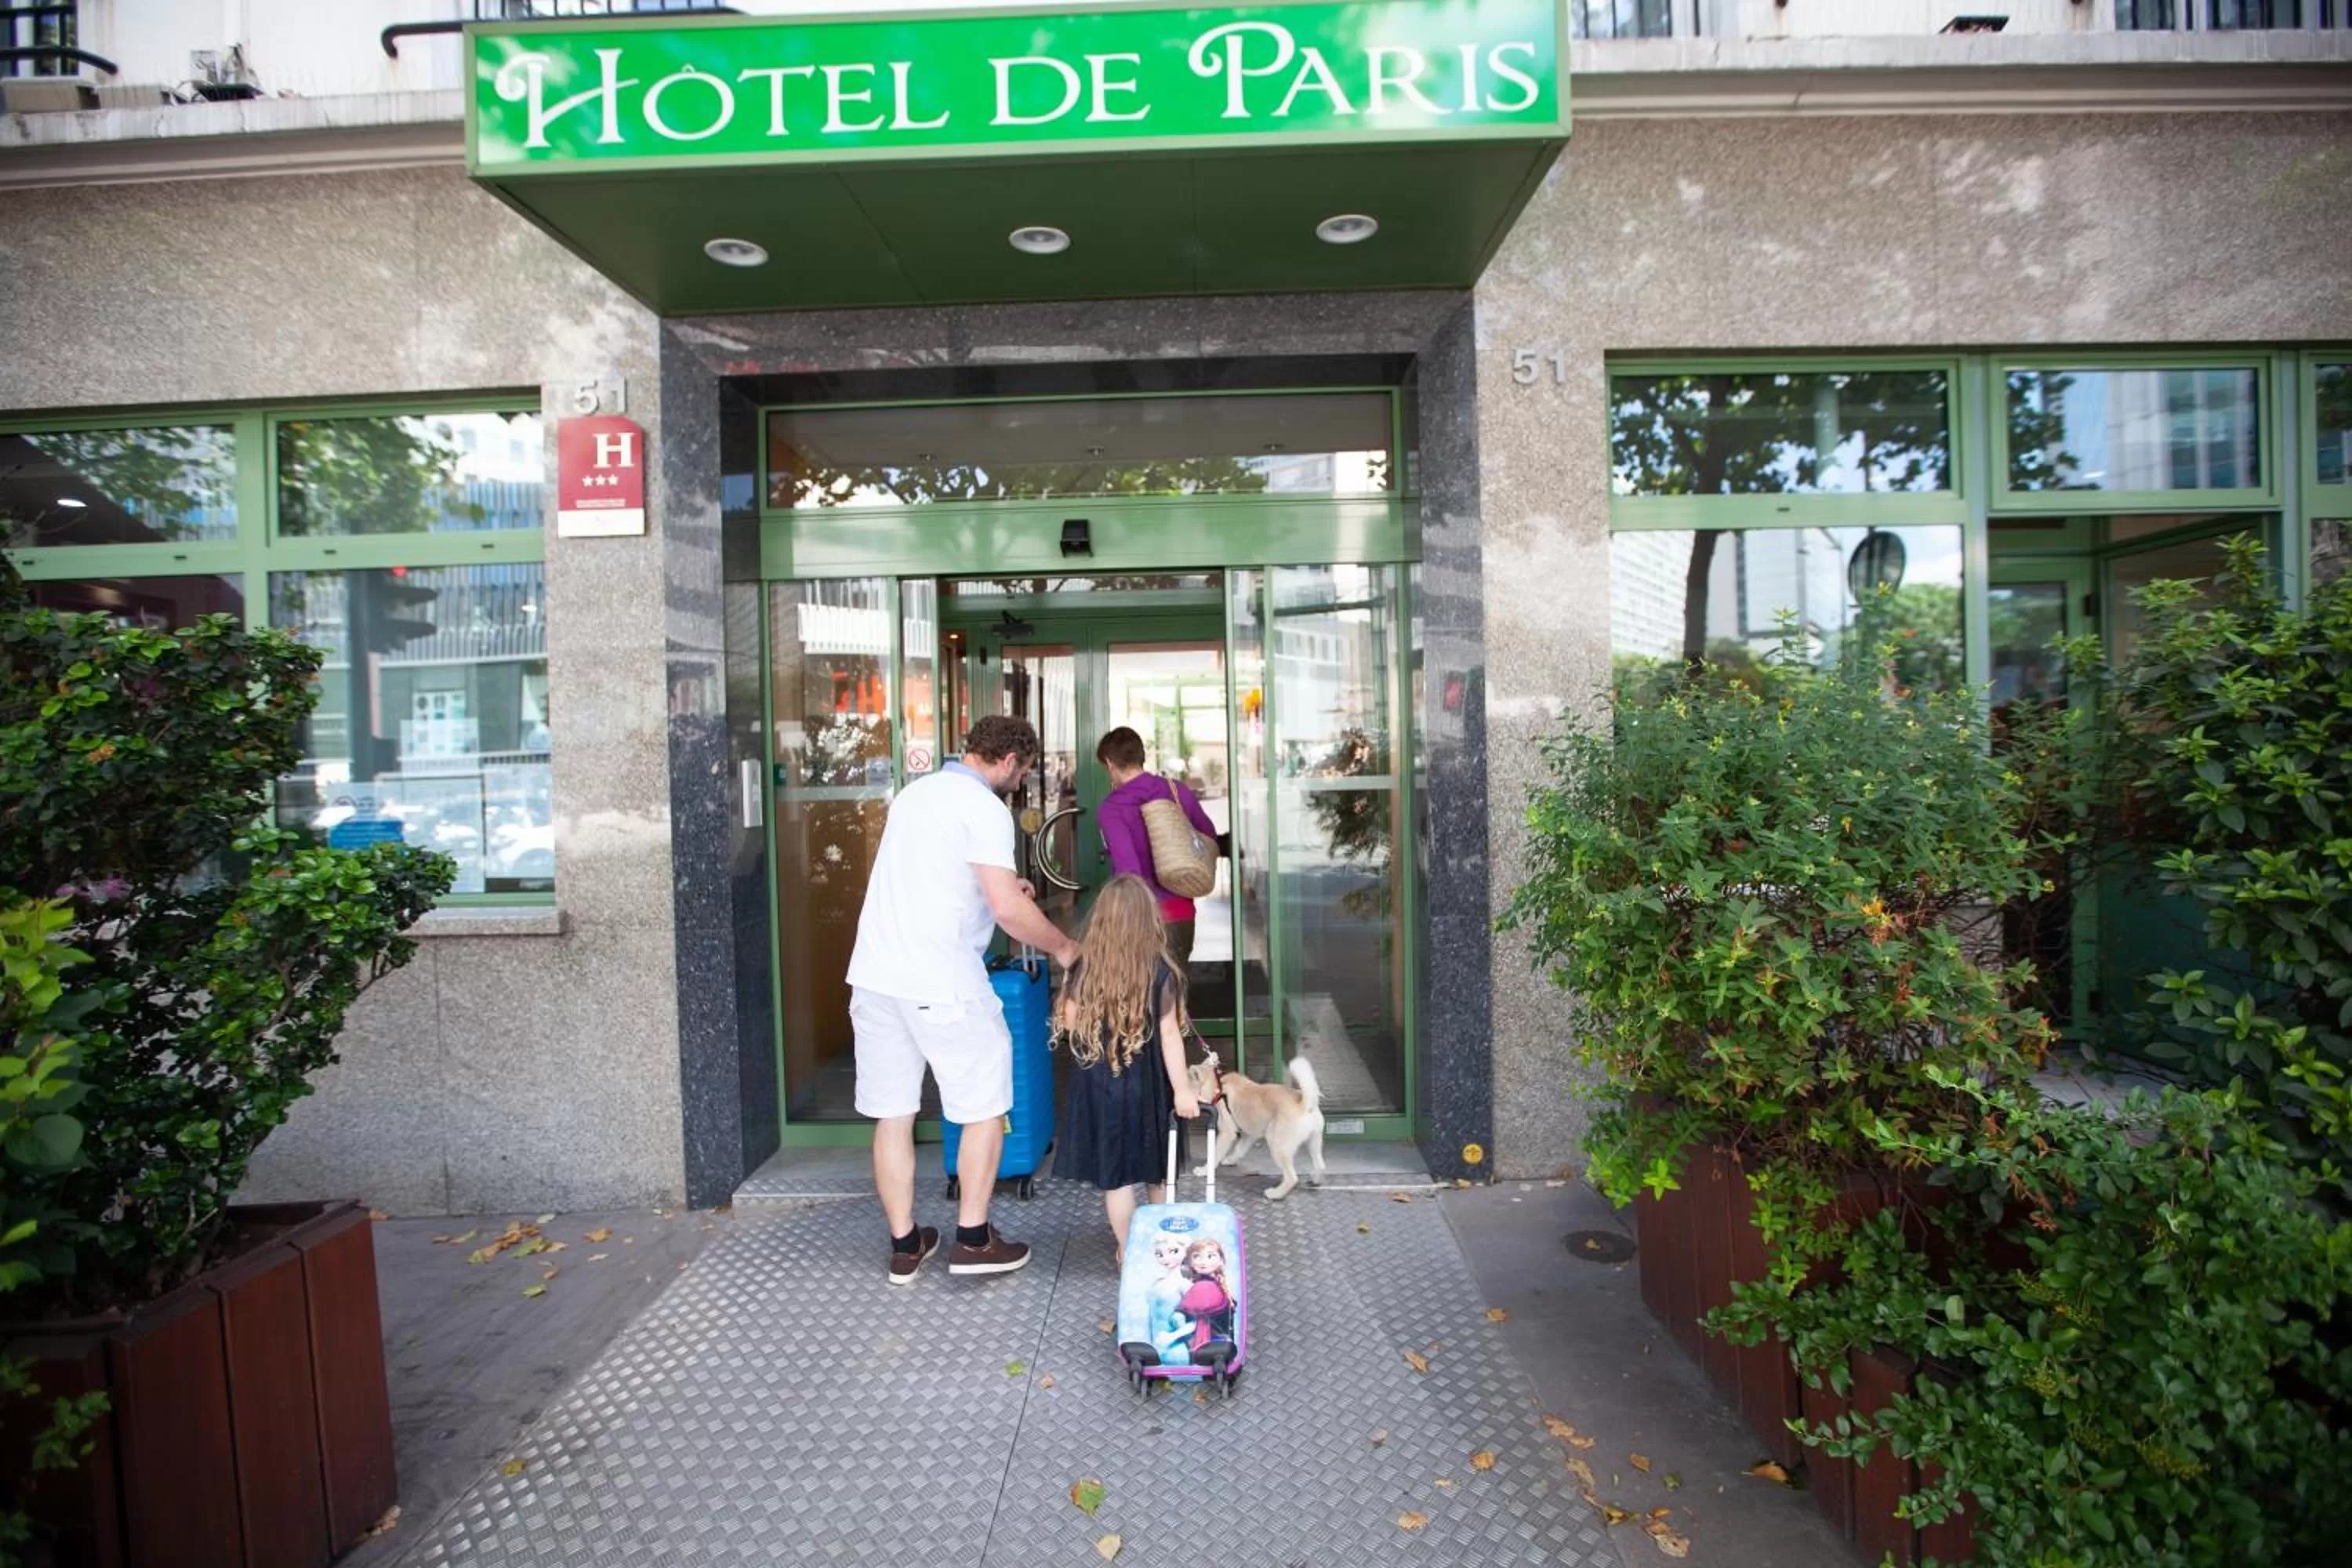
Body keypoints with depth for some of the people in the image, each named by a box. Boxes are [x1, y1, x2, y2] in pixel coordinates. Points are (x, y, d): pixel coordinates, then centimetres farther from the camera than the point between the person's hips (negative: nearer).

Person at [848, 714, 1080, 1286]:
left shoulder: (914, 792, 16)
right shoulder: (984, 808, -10)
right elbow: (1007, 908, -18)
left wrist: (1000, 885, 29)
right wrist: (1062, 948, -3)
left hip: (875, 975, 8)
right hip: (939, 983, -7)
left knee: (892, 1114, 14)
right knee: (985, 1107, 10)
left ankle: (904, 1247, 25)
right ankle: (972, 1240, 17)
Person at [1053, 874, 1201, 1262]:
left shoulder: (1085, 969, -10)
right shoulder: (1160, 971, -13)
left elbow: (1070, 1023, -3)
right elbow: (1169, 1034, -13)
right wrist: (1182, 1088, -8)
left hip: (1099, 1084, 0)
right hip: (1147, 1084, 0)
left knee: (1114, 1173, 10)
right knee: (1157, 1171, 20)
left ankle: (1128, 1252, 19)